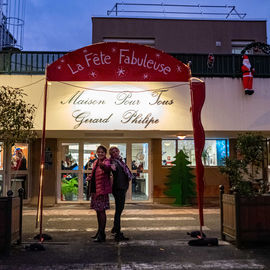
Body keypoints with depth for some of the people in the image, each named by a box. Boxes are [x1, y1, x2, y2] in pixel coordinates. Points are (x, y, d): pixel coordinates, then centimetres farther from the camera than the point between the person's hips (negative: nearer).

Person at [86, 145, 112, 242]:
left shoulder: (106, 162, -10)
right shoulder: (95, 162, 15)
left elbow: (107, 168, -35)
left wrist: (102, 165, -57)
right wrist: (89, 177, 9)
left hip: (102, 190, -9)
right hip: (95, 190, 9)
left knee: (101, 211, -7)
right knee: (98, 211, 17)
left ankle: (102, 235, -1)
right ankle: (100, 231, 30)